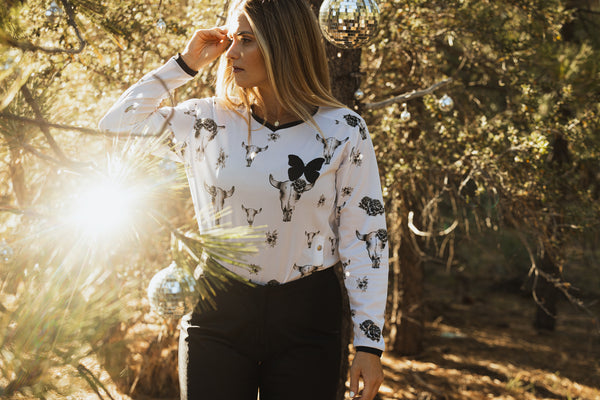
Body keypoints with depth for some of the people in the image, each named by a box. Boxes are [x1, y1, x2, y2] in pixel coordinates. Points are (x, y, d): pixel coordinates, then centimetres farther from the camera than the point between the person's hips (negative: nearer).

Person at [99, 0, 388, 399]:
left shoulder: (343, 131, -6)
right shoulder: (208, 122, 1)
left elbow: (365, 237, -5)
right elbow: (116, 126, 6)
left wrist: (369, 343, -7)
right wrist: (185, 64, -1)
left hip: (306, 320, -1)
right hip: (217, 314, 2)